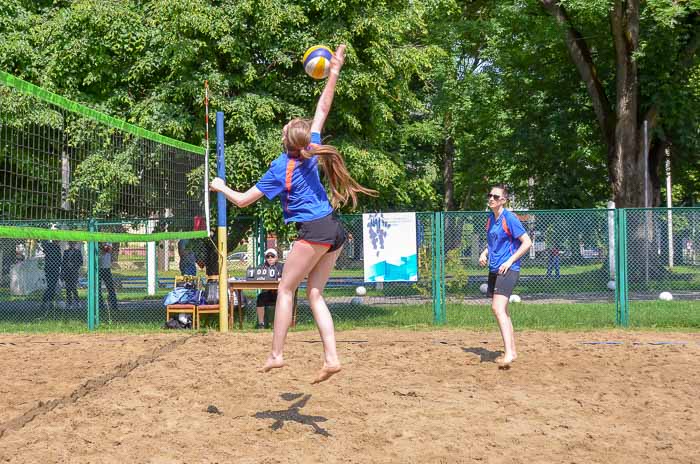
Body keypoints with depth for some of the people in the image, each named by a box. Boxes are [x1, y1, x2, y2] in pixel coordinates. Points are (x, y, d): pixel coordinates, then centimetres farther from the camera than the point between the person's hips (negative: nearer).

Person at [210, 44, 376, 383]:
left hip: (313, 230, -7)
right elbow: (322, 109, 17)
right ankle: (331, 359, 0)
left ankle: (276, 355, 3)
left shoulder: (280, 168, -7)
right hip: (334, 229, 7)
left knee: (285, 289, 4)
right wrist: (334, 72, 15)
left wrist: (220, 187, 16)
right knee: (314, 294, 8)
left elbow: (242, 201, -2)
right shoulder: (311, 151, 8)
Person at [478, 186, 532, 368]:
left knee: (498, 308, -22)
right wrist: (485, 253, 8)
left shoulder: (509, 218, -12)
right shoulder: (490, 218, 12)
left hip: (508, 270, -9)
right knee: (501, 311, 14)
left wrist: (510, 261, -17)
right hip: (494, 269, 9)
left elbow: (527, 242, -13)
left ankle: (508, 354, -26)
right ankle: (512, 351, 25)